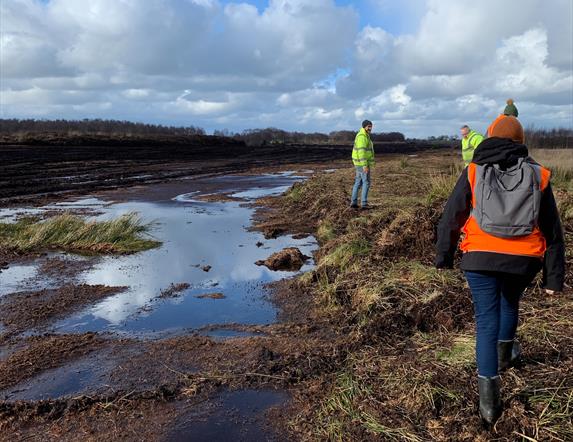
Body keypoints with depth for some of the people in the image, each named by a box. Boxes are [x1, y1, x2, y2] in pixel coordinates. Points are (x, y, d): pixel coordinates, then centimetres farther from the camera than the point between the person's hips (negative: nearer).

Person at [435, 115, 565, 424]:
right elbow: (552, 231, 6)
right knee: (510, 303, 29)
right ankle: (504, 353, 52)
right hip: (523, 260, 2)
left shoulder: (473, 172, 0)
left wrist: (443, 255, 13)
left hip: (480, 258, -2)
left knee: (486, 319, 5)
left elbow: (451, 217, 1)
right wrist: (554, 277, 10)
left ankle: (489, 400, 4)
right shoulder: (537, 175, 5)